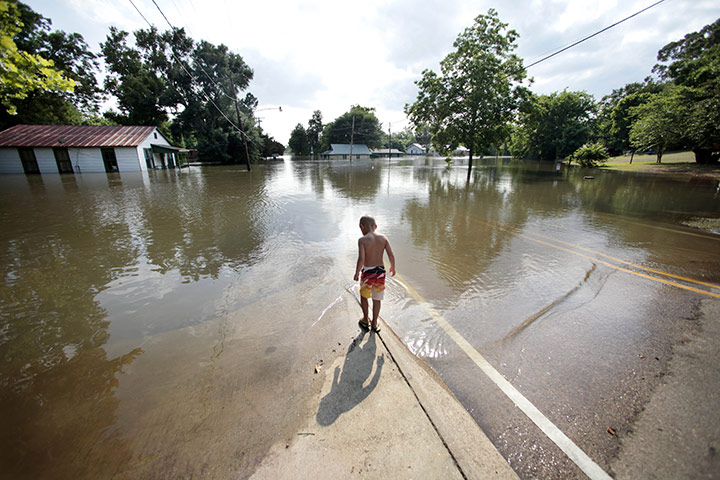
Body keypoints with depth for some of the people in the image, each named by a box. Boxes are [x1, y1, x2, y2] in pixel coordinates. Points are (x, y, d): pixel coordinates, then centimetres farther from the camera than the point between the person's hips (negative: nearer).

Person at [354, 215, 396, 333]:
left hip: (367, 272, -3)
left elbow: (361, 259, -21)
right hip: (380, 271, 3)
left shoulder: (362, 240, -14)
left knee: (364, 296, 22)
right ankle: (374, 324, 29)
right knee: (377, 299, 17)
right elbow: (391, 255, -7)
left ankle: (365, 320, 35)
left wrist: (357, 273, -7)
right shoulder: (383, 238, -3)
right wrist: (393, 267, 10)